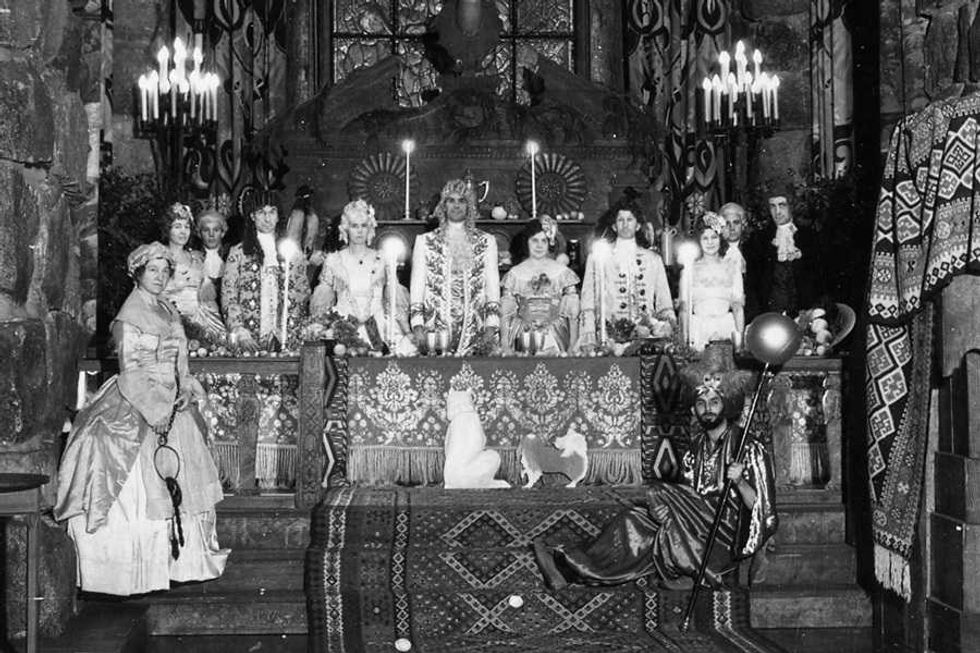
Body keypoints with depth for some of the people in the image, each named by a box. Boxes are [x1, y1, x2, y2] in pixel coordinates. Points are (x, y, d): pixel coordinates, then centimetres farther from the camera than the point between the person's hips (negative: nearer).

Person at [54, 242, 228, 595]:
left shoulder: (169, 311, 13)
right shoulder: (130, 314, -10)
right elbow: (130, 369, -14)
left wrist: (187, 389, -2)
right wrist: (157, 406, -18)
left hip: (173, 404, 8)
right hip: (140, 404, -7)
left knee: (179, 482, 9)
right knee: (146, 484, -6)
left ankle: (181, 558, 18)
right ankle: (142, 567, 2)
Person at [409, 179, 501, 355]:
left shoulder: (486, 242, 12)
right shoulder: (424, 241, 11)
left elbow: (493, 287, 7)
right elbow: (417, 288, 6)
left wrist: (492, 327, -6)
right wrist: (418, 327, -7)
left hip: (474, 331, 0)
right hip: (435, 329, 0)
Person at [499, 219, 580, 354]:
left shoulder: (562, 272, 4)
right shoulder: (515, 273, 5)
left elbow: (572, 313, 2)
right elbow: (506, 313, 5)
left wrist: (573, 347, -5)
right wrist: (505, 347, -4)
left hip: (555, 341, 0)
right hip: (525, 342, 0)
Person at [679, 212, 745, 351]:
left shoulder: (731, 265, 7)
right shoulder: (690, 268, 5)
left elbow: (738, 304, 3)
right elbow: (684, 307, 2)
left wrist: (739, 338, -7)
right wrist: (685, 340, -8)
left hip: (726, 328, 1)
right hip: (698, 329, -1)